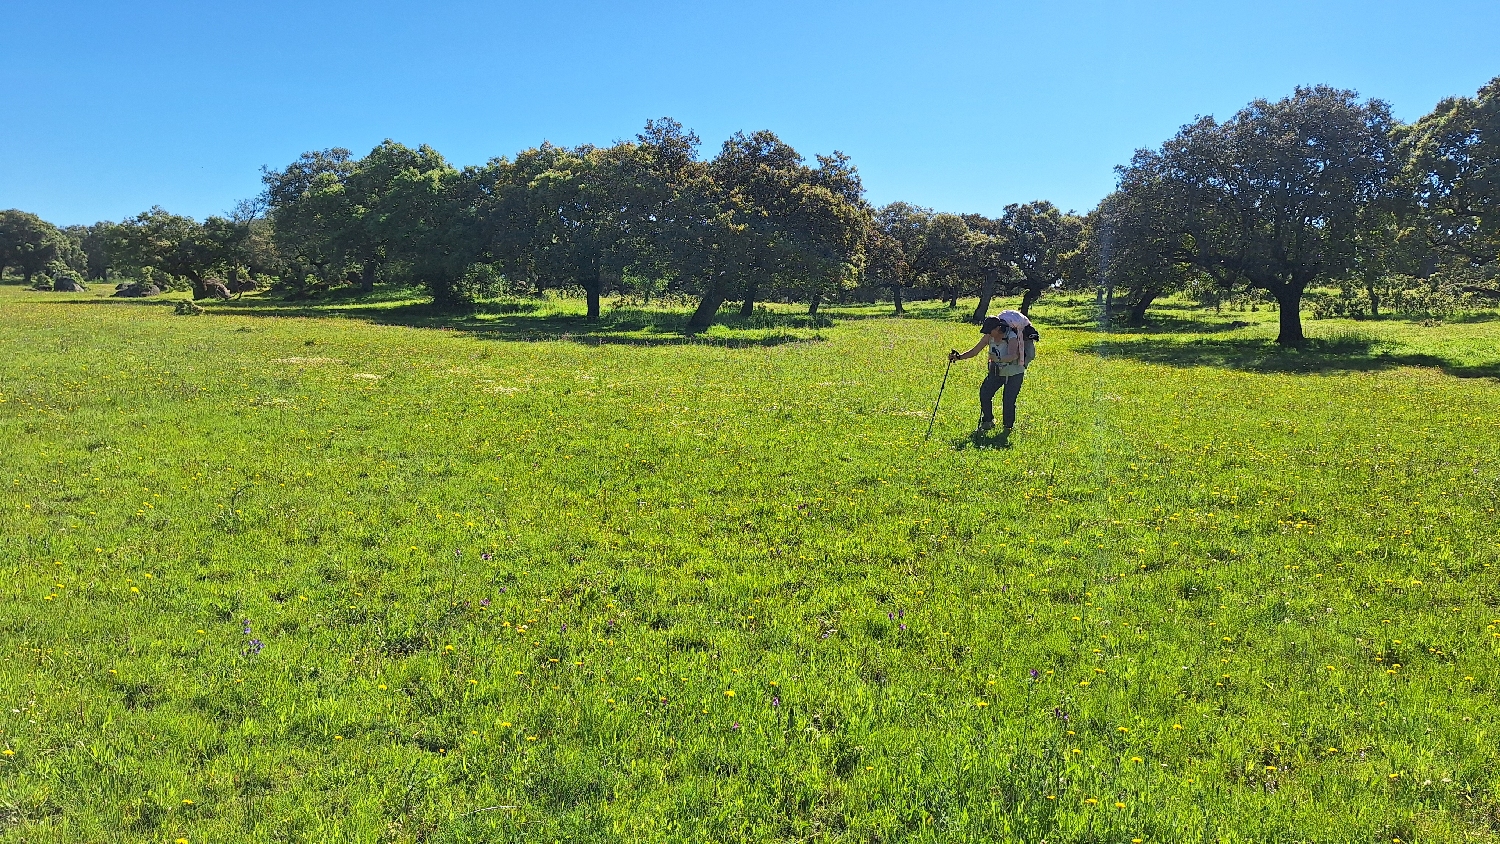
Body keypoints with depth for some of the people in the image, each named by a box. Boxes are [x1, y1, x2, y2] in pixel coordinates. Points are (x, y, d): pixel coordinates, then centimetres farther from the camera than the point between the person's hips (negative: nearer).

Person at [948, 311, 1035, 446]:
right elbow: (974, 351, -4)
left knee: (1008, 400, -12)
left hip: (1014, 373, -6)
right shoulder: (989, 337, -9)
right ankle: (988, 422, 19)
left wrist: (998, 359, -62)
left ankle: (1007, 429, 5)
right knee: (984, 393, 0)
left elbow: (1013, 356, -45)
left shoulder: (1012, 337, -28)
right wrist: (959, 357, -17)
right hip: (997, 371, 6)